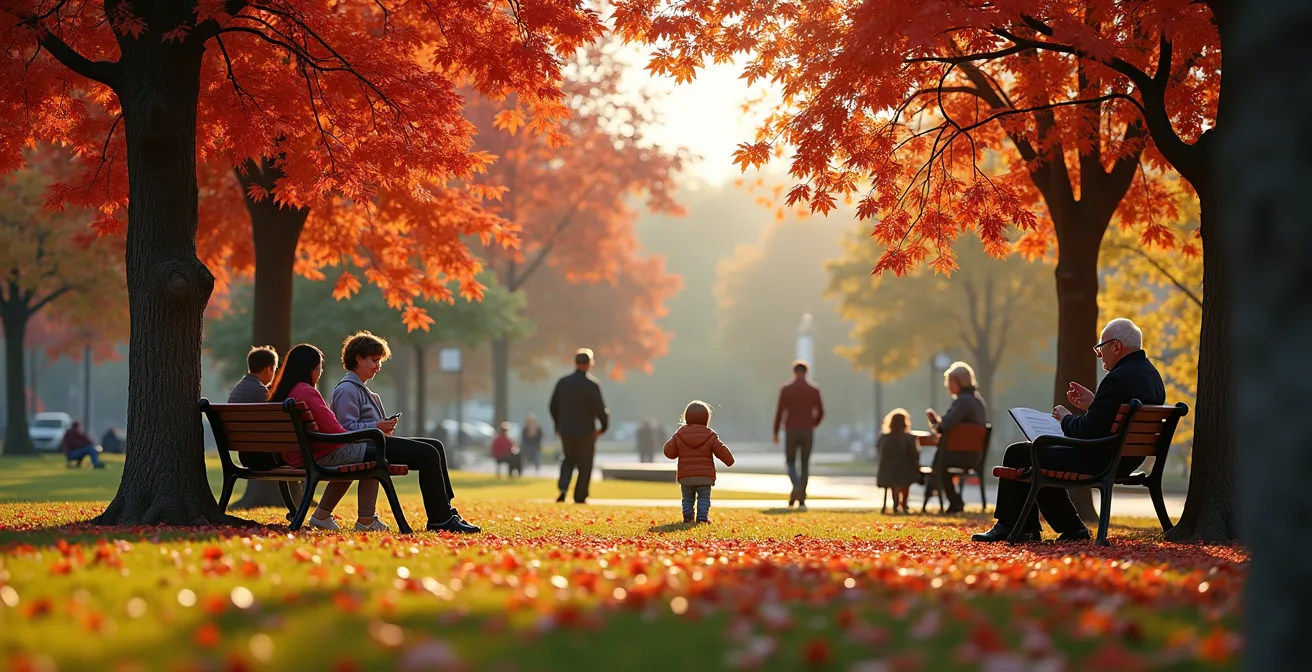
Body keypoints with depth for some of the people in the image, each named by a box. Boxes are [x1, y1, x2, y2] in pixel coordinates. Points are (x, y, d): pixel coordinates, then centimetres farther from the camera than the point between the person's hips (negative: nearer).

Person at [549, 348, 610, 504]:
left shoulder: (562, 382, 0)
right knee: (585, 465, 8)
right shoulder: (592, 384, -14)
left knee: (568, 459, 19)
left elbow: (553, 407, 6)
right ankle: (580, 497, 8)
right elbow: (601, 409, -16)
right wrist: (604, 427, -1)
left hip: (566, 430, 4)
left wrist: (558, 425, 19)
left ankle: (563, 488, -3)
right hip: (586, 431, -4)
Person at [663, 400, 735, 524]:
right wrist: (729, 461, 17)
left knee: (687, 498, 15)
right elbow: (722, 451, 0)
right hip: (705, 476, -1)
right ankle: (702, 517, -4)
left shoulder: (680, 435, 0)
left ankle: (688, 517, 8)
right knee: (704, 498, 6)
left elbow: (669, 452, 2)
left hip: (685, 476, 1)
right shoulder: (710, 436, -3)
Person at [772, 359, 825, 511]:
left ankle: (796, 486, -17)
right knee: (805, 464, 9)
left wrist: (776, 432, 6)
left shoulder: (786, 390, -3)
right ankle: (801, 500, 3)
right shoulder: (814, 390, 1)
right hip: (807, 432, 1)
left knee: (791, 462, 13)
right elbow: (820, 413, 2)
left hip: (791, 431, -1)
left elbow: (779, 412, -4)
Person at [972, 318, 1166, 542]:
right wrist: (1093, 404, 12)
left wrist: (1066, 418, -5)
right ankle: (1071, 527, 24)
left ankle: (1009, 526, 16)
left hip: (1101, 461, -10)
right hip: (1126, 461, 10)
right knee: (1044, 456, 27)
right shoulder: (1151, 375, 7)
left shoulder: (1118, 379, -24)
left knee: (1016, 454, 3)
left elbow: (1087, 432, -24)